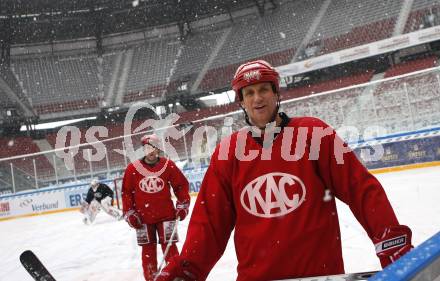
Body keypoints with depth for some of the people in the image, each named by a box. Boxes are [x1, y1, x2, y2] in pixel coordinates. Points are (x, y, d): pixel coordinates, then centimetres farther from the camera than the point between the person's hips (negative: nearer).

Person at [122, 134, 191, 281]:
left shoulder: (168, 165, -5)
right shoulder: (132, 168, -3)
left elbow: (182, 185, 3)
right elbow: (126, 191, 3)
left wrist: (183, 205, 0)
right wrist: (129, 213, 0)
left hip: (165, 214, -1)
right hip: (143, 217, 1)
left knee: (169, 245, 0)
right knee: (148, 247, 8)